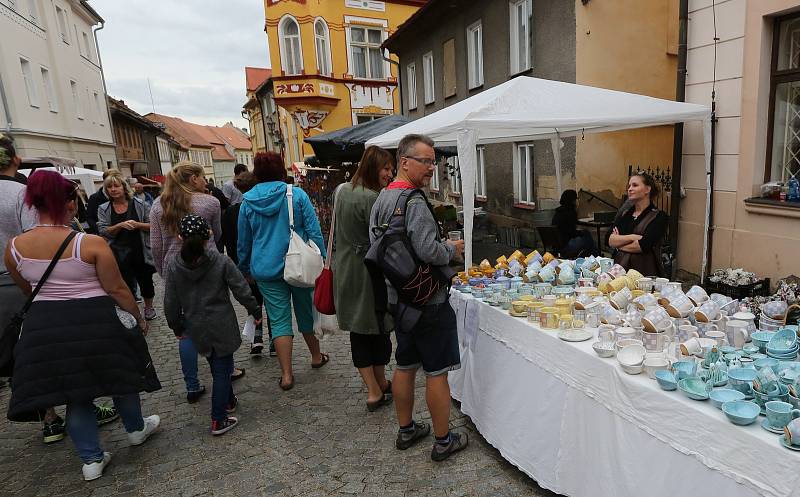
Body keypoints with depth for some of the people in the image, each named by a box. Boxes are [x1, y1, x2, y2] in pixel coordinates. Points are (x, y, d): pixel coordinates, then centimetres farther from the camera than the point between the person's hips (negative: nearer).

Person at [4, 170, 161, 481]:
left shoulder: (14, 248, -3)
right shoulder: (92, 244, -17)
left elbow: (27, 291, 13)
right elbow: (117, 289, -13)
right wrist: (139, 318, 2)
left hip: (44, 325, 4)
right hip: (95, 322, -3)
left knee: (75, 392, 16)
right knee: (119, 373, 20)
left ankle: (91, 458, 26)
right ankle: (136, 428, 41)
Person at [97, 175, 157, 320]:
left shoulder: (139, 204, 0)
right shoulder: (104, 209, 5)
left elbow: (152, 225, -1)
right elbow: (103, 232, -3)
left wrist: (137, 224, -18)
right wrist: (120, 225, -18)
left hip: (141, 251, 0)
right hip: (119, 253, 1)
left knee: (145, 279, 13)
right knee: (125, 283, 4)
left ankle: (149, 307, 34)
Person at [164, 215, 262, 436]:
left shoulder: (173, 266, -6)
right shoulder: (221, 262, -13)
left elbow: (170, 303, -1)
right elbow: (241, 291, -9)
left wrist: (177, 326, 15)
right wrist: (255, 310, 6)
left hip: (196, 328, 4)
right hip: (222, 325, -3)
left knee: (217, 366, 23)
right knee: (222, 370, 6)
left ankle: (228, 401, 42)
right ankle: (218, 421, 10)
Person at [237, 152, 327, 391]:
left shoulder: (247, 202, 0)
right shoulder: (297, 195, -6)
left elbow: (243, 242, 9)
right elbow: (314, 232, -7)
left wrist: (245, 269, 21)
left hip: (267, 270, 1)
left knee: (279, 319, 6)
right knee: (306, 311, 16)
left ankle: (286, 375, 6)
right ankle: (316, 357, 34)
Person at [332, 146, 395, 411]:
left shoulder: (341, 190, 8)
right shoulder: (372, 198, -18)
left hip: (344, 269, 8)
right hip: (369, 270, -7)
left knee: (358, 330, 10)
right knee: (378, 327, 9)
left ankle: (373, 390, 18)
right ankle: (380, 386, 25)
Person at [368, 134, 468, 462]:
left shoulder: (380, 199, 9)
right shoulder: (414, 202, -20)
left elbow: (376, 246, 14)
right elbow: (429, 251, -28)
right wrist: (453, 249, -8)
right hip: (427, 300, -9)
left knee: (404, 366, 19)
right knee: (436, 372, 5)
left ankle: (406, 430, 35)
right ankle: (443, 440, 21)